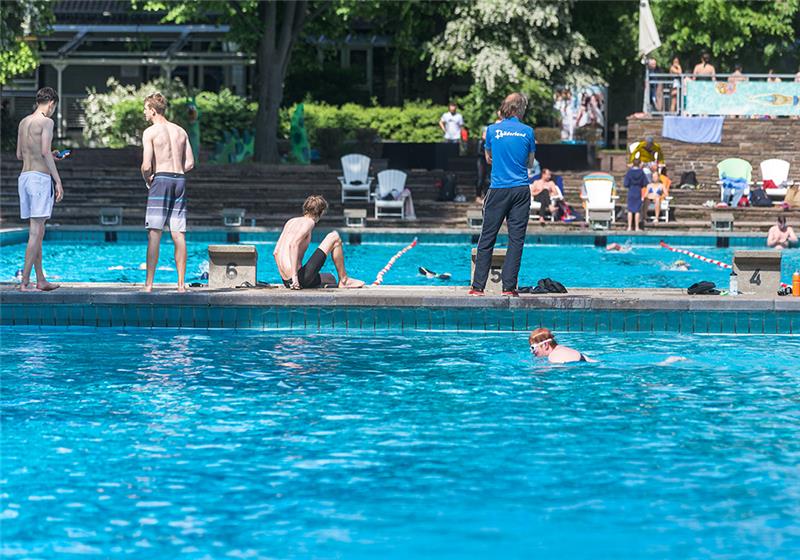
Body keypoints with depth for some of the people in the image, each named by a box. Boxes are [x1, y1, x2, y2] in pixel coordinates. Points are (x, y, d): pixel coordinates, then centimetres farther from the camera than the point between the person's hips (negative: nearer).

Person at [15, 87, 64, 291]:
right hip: (40, 176, -8)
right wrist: (58, 181, -14)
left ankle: (41, 280, 15)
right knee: (35, 232, -8)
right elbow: (45, 151, -16)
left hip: (24, 176, 8)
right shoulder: (46, 121, -7)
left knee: (37, 231, 12)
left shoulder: (24, 122, 16)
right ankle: (25, 281, -12)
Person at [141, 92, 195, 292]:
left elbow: (146, 165, -11)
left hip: (161, 180, -5)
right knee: (178, 235, 4)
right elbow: (190, 163, 11)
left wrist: (147, 179, 8)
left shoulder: (150, 132, -3)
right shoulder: (181, 131, 14)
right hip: (179, 180, 5)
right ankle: (181, 283, 2)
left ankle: (149, 283, -10)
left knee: (154, 233, -6)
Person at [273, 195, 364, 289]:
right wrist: (294, 276, -25)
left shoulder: (291, 222, 18)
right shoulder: (308, 222, -6)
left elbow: (275, 252, 19)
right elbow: (294, 245, -23)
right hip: (300, 280, -9)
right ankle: (344, 280, 8)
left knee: (330, 279, 35)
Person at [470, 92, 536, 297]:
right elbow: (530, 163, 12)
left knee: (487, 238, 3)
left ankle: (478, 286, 1)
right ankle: (508, 286, -1)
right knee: (516, 239, 2)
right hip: (521, 190, 0)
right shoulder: (527, 131, 0)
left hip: (498, 189, 0)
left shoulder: (493, 129, 1)